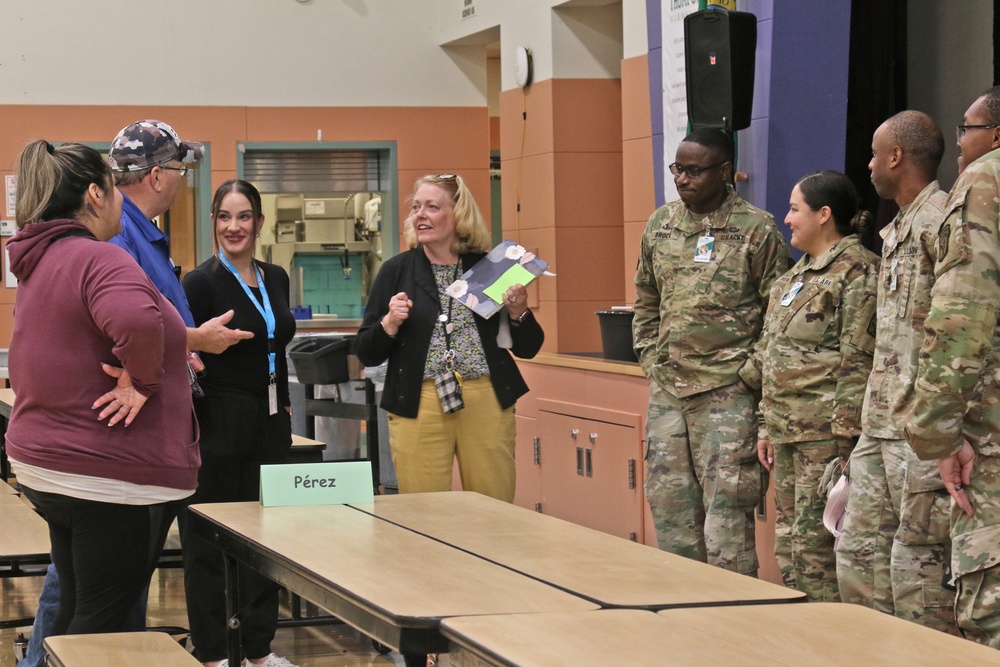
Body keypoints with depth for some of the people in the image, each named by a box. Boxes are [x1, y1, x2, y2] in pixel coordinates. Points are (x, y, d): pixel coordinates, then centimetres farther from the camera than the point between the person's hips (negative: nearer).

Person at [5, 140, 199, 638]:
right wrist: (143, 380, -21)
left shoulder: (40, 261, 12)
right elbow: (137, 319, -40)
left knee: (77, 609, 17)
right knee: (105, 616, -2)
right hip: (103, 476, -9)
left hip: (45, 465, 10)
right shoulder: (98, 260, -19)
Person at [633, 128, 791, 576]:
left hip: (727, 389, -6)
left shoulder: (756, 229, -4)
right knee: (669, 506, 9)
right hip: (667, 388, 6)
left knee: (726, 510, -7)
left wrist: (752, 372, -7)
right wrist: (651, 359, 11)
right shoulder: (660, 225, 11)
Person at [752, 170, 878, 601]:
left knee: (816, 545, -9)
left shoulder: (856, 271, -10)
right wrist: (767, 426, 19)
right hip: (788, 431, 10)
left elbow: (858, 364, -16)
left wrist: (843, 439, -19)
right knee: (788, 542, 11)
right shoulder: (799, 273, 18)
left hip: (824, 434, -10)